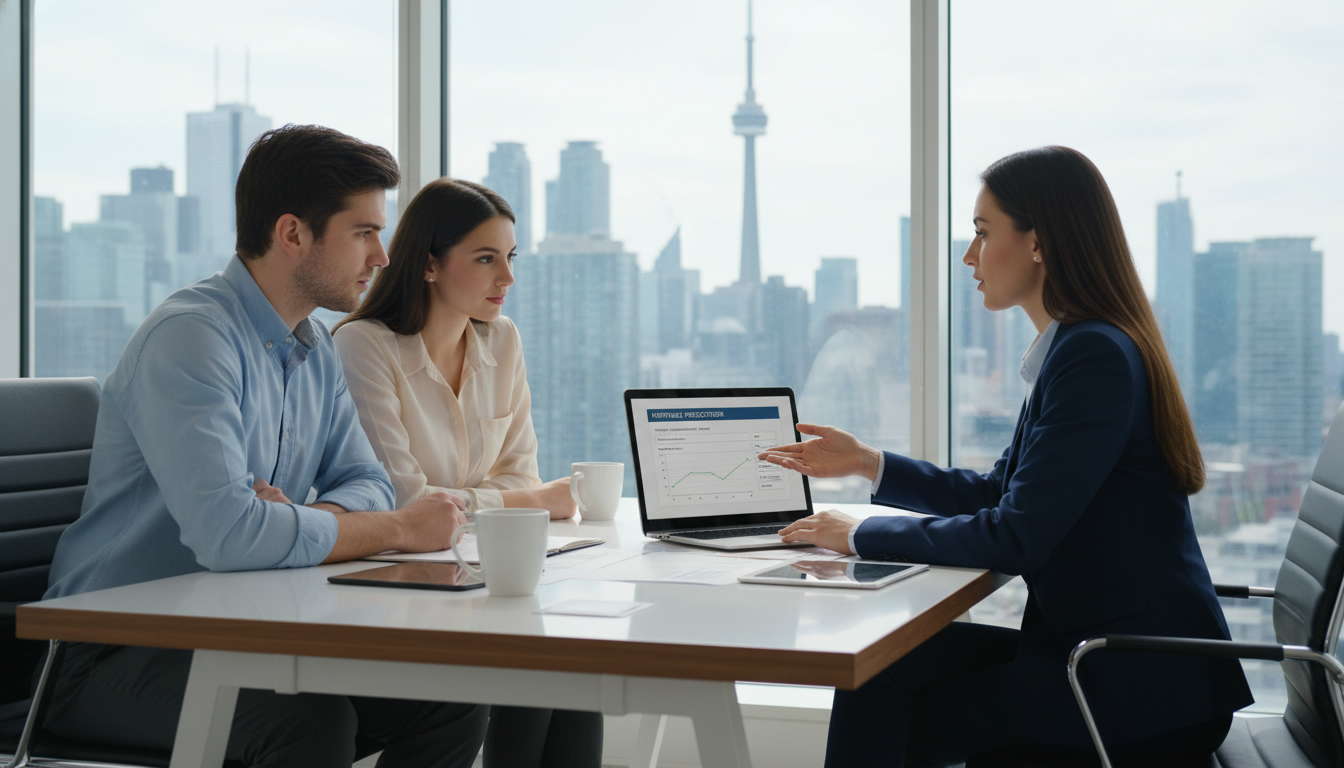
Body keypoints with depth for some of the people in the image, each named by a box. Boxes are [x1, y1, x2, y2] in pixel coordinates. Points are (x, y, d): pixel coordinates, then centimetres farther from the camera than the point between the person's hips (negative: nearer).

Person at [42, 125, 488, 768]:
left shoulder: (315, 350, 10)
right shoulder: (190, 335, -19)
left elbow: (365, 483, 11)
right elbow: (226, 532, -31)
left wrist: (307, 518, -14)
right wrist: (399, 528, -19)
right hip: (117, 653, -8)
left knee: (454, 701, -8)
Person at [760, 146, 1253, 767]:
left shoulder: (1095, 356, -18)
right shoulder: (1078, 349, 13)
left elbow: (1018, 537, -21)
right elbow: (1000, 492, 22)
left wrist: (865, 536, -11)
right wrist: (868, 463, 17)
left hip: (1142, 685, -9)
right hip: (1091, 646, 9)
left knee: (878, 702, -12)